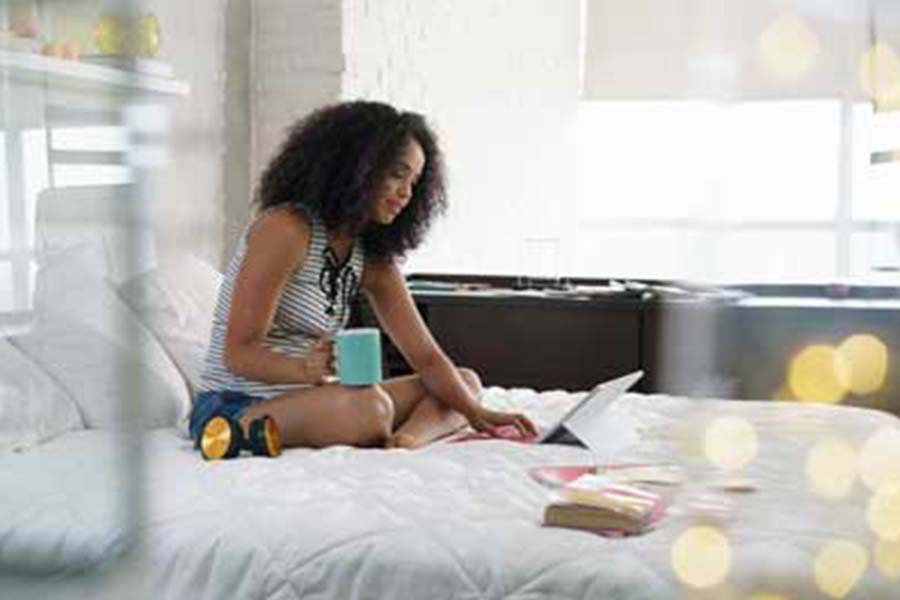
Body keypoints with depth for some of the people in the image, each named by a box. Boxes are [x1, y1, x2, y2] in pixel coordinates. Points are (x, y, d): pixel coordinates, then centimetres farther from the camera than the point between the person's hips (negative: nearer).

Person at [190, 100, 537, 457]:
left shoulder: (374, 259, 9)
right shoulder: (285, 229, -14)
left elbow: (426, 357, 5)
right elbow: (238, 352, -17)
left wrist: (475, 413, -13)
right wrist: (305, 369, -37)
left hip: (306, 400, 9)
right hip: (233, 407, -9)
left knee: (466, 381, 1)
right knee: (369, 406, -38)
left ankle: (405, 439, -23)